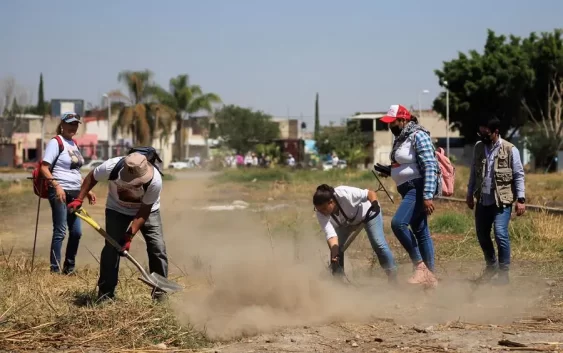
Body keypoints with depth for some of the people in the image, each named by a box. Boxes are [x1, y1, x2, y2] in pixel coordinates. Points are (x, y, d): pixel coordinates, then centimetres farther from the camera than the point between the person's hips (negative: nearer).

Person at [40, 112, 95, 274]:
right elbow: (44, 168, -14)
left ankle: (69, 268, 20)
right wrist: (57, 186, -25)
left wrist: (87, 190, 19)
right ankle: (55, 269, 0)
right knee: (60, 232, -6)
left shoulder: (74, 144, 16)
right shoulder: (56, 142, -7)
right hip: (60, 192, -8)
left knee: (76, 232, 9)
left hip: (75, 193, 8)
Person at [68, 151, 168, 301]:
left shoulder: (155, 181, -37)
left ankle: (160, 291, 2)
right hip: (117, 209, 0)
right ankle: (105, 293, 0)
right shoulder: (111, 167, -36)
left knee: (157, 248, -9)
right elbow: (92, 177, -12)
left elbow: (144, 211, -26)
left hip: (147, 210, 0)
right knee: (111, 248, -10)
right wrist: (79, 199, -15)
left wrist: (129, 236, -31)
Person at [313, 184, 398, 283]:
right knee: (336, 248, -11)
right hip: (345, 222, 4)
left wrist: (375, 204, -50)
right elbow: (331, 234, -40)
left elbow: (370, 193, -31)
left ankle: (393, 278, -4)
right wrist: (334, 253, -54)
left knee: (378, 244, -15)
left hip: (368, 213, -4)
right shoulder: (321, 214, -31)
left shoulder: (345, 194, -43)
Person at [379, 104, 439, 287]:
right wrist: (388, 171, 13)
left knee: (398, 223, -23)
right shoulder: (401, 138, 14)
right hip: (409, 189, 10)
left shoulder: (418, 136, -14)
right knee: (421, 232, 11)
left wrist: (428, 196, -27)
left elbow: (430, 167, -22)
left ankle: (420, 266, -16)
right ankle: (430, 276, 15)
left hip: (419, 188, -10)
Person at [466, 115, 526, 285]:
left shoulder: (510, 150, -9)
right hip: (483, 200, 5)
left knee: (500, 233, -15)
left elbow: (519, 175, -6)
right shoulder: (478, 147, 5)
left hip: (502, 200, -5)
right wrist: (470, 194, 16)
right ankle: (491, 265, 32)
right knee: (482, 234, 11)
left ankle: (504, 272, -2)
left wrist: (521, 199, -11)